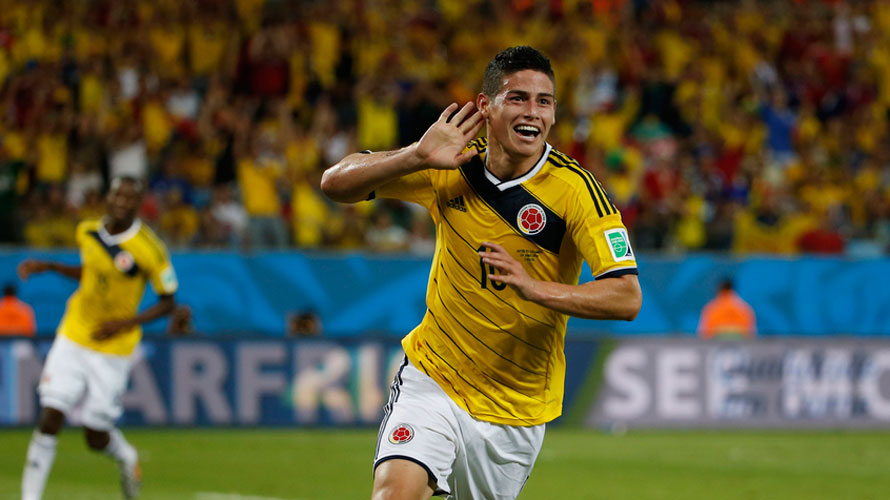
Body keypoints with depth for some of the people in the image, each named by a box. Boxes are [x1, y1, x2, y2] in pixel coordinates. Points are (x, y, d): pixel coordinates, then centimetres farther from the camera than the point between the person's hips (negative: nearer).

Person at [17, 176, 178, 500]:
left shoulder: (148, 249, -16)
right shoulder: (87, 232, 0)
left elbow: (167, 302, -8)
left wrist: (126, 323, -20)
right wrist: (49, 267, 8)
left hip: (114, 349, -3)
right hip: (73, 339, 3)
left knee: (96, 437, 2)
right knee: (50, 419, -10)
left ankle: (126, 457, 38)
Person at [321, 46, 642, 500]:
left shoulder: (575, 189, -16)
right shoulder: (451, 167, -7)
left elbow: (627, 297, -22)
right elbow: (335, 183, -9)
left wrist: (534, 287, -36)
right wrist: (417, 156, -26)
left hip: (516, 409, 0)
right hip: (433, 378, 0)